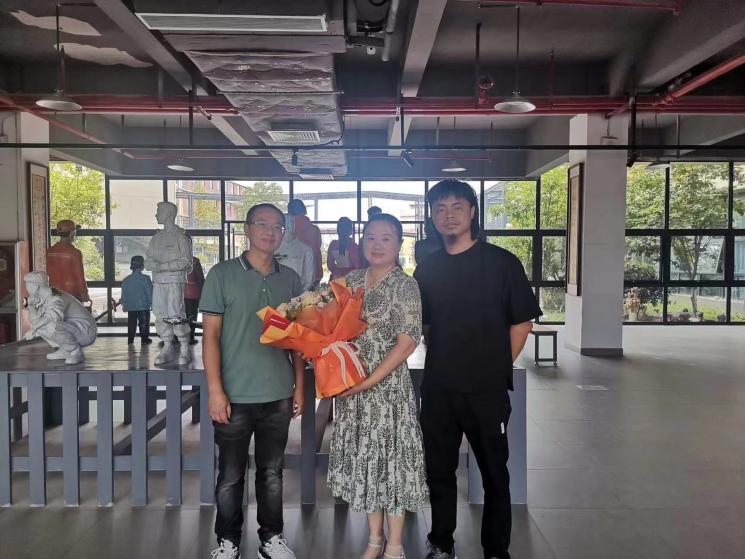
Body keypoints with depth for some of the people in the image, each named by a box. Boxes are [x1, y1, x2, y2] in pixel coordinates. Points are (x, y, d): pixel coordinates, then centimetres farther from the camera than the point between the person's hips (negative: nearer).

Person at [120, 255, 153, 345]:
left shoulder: (126, 280, 5)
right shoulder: (145, 278, -10)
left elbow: (124, 294, 10)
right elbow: (150, 292, -8)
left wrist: (124, 304, 20)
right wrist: (150, 303, 3)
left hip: (130, 307, 4)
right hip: (143, 306, -4)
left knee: (131, 323, 11)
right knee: (144, 322, 3)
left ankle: (130, 339, 13)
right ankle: (144, 339, 5)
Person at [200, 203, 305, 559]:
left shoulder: (290, 279, 6)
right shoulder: (222, 274, -4)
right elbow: (210, 335, -6)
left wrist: (299, 385, 7)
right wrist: (215, 390, -12)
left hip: (278, 395, 3)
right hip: (236, 395, -3)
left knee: (272, 472, 15)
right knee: (231, 475, 11)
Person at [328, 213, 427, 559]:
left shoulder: (405, 285, -9)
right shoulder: (352, 281, 7)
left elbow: (407, 343, -14)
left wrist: (370, 381, -18)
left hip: (387, 385, -5)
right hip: (351, 385, 5)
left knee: (390, 456, 5)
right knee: (364, 457, 14)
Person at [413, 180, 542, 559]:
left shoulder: (502, 263, -6)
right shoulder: (427, 268, 5)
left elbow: (522, 322, -2)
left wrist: (499, 369, -2)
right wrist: (443, 363, 8)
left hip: (487, 389, -3)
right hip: (437, 389, 3)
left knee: (494, 473, 11)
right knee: (439, 470, 15)